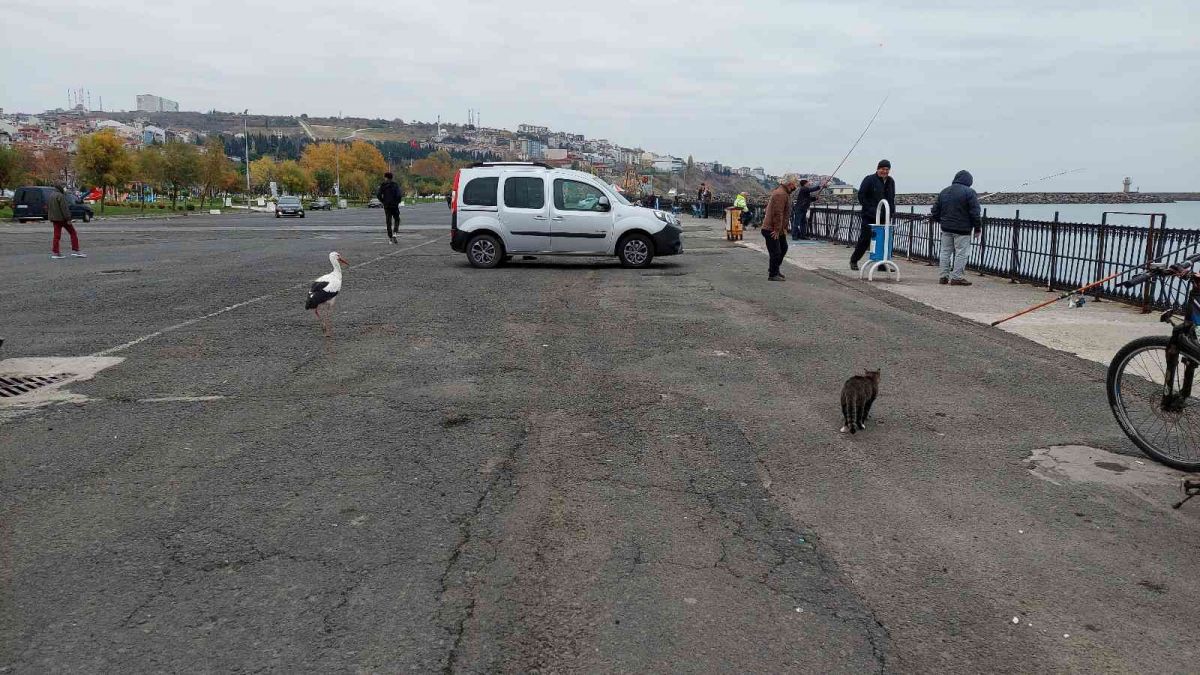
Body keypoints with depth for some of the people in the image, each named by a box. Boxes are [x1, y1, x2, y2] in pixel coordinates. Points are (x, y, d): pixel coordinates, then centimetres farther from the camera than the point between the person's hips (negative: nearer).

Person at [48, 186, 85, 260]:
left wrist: (50, 217, 29)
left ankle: (55, 252, 3)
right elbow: (64, 208, -19)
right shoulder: (60, 196, -13)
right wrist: (68, 219, -20)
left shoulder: (51, 196, 14)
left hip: (54, 218, 8)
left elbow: (47, 207, 23)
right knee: (73, 233, 1)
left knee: (57, 235, 8)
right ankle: (75, 250, -3)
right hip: (62, 218, -8)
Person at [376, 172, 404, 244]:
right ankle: (394, 233, -7)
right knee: (397, 220, 15)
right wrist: (398, 201, -1)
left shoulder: (382, 185, 1)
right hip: (395, 205, -1)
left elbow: (378, 194, -9)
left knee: (388, 222, 6)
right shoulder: (395, 185, -4)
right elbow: (399, 194, -16)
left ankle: (391, 238, 3)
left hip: (386, 206, 1)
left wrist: (382, 201, 5)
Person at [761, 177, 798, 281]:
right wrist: (777, 229, -24)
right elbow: (777, 213, -25)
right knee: (775, 252, -5)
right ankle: (773, 275, 4)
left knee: (783, 248, 20)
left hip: (779, 229, 11)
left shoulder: (786, 193, 15)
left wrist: (784, 228, 19)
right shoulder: (780, 194, -21)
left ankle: (775, 269, 31)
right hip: (771, 229, -11)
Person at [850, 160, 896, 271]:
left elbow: (892, 198, 23)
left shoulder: (891, 181, 13)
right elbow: (861, 195, -6)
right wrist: (869, 209, -13)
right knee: (865, 239, -2)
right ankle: (854, 260, 13)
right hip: (869, 216, -5)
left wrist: (892, 210, 9)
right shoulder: (869, 180, -5)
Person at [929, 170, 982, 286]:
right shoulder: (969, 192, -8)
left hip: (946, 228, 6)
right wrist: (977, 228, -3)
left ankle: (943, 276, 13)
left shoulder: (943, 192, 11)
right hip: (962, 229, -6)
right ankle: (956, 277, -4)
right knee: (961, 253, -2)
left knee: (945, 252, 12)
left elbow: (935, 211, 16)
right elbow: (975, 213, -11)